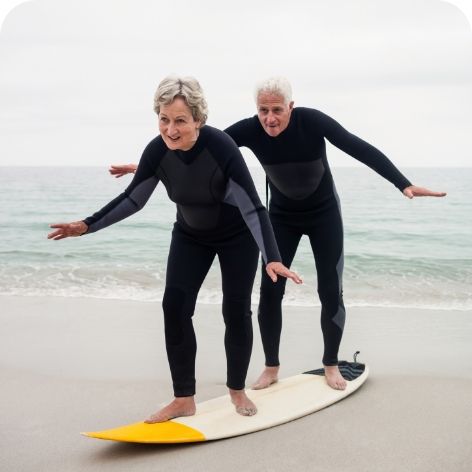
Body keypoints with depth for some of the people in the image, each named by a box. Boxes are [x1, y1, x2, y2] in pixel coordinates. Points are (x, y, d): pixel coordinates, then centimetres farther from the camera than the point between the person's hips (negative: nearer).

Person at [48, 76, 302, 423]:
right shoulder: (158, 151, -22)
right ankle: (184, 400, 3)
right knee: (175, 306, -7)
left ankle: (238, 391, 21)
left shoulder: (221, 146, -34)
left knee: (236, 310, -1)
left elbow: (253, 206, -34)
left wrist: (272, 258, -43)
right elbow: (132, 199, -8)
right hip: (191, 236, 4)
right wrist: (87, 226, -12)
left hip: (237, 237, -3)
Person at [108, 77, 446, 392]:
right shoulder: (250, 130, -23)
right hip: (282, 216, 2)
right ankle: (271, 368, 12)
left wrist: (404, 184, -38)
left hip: (325, 214, -2)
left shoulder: (312, 121, -28)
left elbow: (361, 149, -30)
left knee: (330, 291, -2)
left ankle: (331, 366, 17)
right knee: (270, 290, -4)